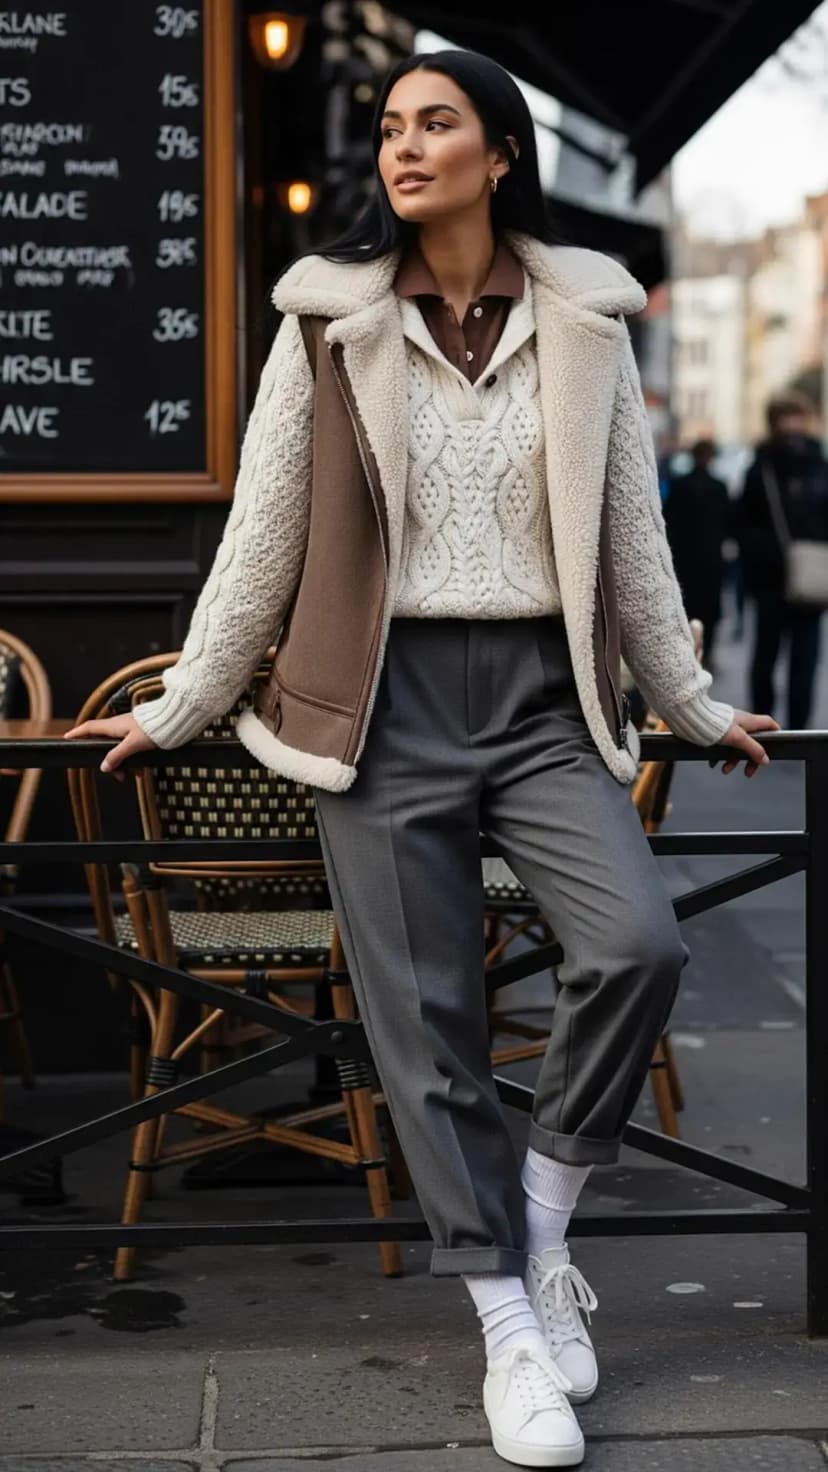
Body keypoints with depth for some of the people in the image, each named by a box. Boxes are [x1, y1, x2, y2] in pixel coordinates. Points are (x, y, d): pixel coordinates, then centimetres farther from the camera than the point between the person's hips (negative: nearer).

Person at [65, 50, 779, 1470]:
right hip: (385, 698, 0)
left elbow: (632, 535, 11)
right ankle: (512, 1325, 14)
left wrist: (693, 705, 16)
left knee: (639, 944, -20)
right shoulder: (329, 319, 3)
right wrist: (179, 707, 8)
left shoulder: (584, 323, 5)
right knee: (426, 1018, 0)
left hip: (542, 694, 1)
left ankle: (539, 1221, 5)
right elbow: (262, 531, 6)